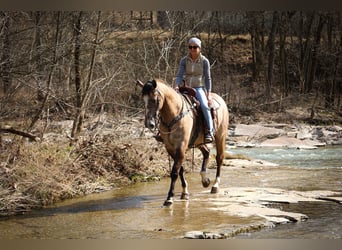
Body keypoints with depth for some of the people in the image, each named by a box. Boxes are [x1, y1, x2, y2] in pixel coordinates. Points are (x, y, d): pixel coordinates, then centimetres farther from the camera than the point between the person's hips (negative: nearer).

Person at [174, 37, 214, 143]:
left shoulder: (204, 61, -2)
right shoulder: (184, 60, 2)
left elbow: (207, 78, 0)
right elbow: (180, 75, -4)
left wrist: (208, 94, -8)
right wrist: (177, 86, -23)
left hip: (199, 88, -3)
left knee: (204, 106, -29)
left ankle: (210, 131, -19)